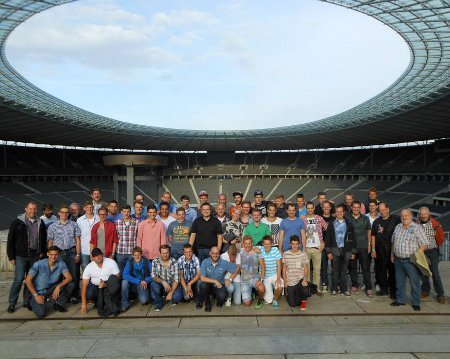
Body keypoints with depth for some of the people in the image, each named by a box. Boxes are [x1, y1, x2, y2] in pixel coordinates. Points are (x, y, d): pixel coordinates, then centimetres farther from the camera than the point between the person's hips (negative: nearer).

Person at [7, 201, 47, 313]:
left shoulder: (40, 223, 6)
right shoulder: (17, 222, -4)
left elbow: (43, 239, 15)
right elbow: (10, 241, -2)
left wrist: (42, 252, 9)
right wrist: (11, 257, -4)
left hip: (35, 256, 3)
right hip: (21, 256, -3)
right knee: (18, 279, -5)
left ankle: (27, 302, 19)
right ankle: (12, 303, 9)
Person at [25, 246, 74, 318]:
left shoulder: (61, 264, -12)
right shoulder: (39, 264, -19)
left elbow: (69, 278, -19)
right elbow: (28, 280, -12)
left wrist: (59, 286, -36)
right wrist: (36, 295, -18)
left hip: (52, 290, 3)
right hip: (39, 292, -3)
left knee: (70, 284, -20)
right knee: (41, 314, -23)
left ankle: (59, 304, 2)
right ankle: (33, 302, 12)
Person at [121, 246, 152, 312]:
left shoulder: (147, 262, -8)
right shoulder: (129, 261, -6)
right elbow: (125, 275, -18)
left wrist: (146, 281, -26)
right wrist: (139, 281, -26)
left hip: (143, 285, -2)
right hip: (132, 284, 2)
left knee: (144, 301, -27)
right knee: (124, 282, -29)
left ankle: (142, 295, 10)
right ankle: (125, 304, -14)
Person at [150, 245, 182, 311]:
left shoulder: (174, 262, -13)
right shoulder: (155, 262, -9)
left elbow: (176, 280, -16)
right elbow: (153, 277, -15)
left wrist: (171, 293, -26)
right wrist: (163, 282, -33)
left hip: (173, 286, -1)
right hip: (161, 286, 1)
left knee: (177, 296, -30)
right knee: (153, 284, -31)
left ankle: (173, 299, 11)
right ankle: (158, 303, -3)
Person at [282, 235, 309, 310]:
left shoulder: (303, 254, -5)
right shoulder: (285, 254, -3)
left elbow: (305, 268, -3)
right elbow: (284, 268, 4)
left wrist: (305, 279, -19)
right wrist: (285, 281, 0)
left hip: (300, 279, -1)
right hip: (290, 281, 1)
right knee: (292, 304, 0)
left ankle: (303, 301, 7)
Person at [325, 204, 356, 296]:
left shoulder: (348, 224, 6)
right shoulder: (331, 224, 4)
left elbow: (352, 238, 7)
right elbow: (328, 238, 2)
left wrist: (353, 252, 3)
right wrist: (328, 251, -4)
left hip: (346, 251, 1)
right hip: (335, 251, -1)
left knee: (344, 271, 7)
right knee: (335, 271, 4)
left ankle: (344, 289, 16)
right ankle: (334, 289, 13)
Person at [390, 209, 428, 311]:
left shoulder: (417, 228, -5)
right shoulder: (398, 227, 11)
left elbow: (424, 244, -9)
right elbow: (393, 242, 19)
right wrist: (392, 255, 16)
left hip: (411, 260, -5)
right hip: (398, 260, 5)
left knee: (415, 282, 2)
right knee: (399, 281, 14)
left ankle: (416, 303, 15)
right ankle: (400, 300, 26)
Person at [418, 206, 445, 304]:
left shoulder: (435, 223, -7)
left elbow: (440, 237, -1)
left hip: (432, 251, -3)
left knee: (435, 273, -4)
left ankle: (440, 294, 7)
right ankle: (425, 290, 26)